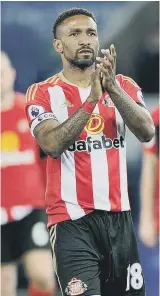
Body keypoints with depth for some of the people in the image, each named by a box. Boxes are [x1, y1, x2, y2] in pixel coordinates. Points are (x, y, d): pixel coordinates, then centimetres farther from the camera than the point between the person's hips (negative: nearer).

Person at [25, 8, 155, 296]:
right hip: (72, 218, -4)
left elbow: (147, 132, -9)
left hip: (119, 215, 4)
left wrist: (112, 88, -21)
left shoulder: (124, 86, 8)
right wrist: (92, 99, -24)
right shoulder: (42, 93, -1)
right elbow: (52, 145, -18)